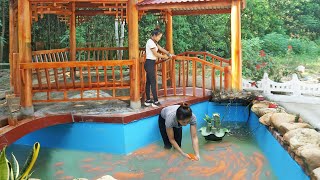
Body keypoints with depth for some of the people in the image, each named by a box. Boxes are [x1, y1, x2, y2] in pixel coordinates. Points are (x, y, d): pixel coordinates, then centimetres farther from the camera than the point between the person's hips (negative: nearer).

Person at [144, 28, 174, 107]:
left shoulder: (153, 42, 15)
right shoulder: (150, 42, -16)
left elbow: (161, 49, 16)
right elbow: (156, 54, -14)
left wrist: (169, 54, 7)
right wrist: (164, 57, -1)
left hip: (150, 64, 10)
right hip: (150, 63, -10)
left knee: (148, 82, 11)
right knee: (153, 83, -7)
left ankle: (148, 101, 17)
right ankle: (155, 102, -3)